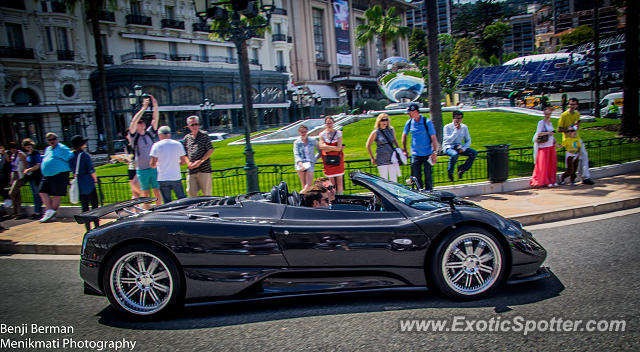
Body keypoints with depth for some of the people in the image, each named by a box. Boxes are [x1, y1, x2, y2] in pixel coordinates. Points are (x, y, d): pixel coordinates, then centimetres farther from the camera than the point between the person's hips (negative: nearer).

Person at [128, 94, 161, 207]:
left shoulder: (149, 133, 8)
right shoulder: (134, 136, -1)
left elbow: (155, 119, 1)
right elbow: (133, 122, -17)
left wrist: (155, 105, -11)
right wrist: (143, 108, -21)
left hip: (154, 167, 3)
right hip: (142, 170, -2)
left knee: (157, 192, 3)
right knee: (145, 194, 6)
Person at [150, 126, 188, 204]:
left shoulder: (156, 145, -5)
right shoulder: (178, 144, 2)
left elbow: (153, 164, -8)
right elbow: (184, 161, 5)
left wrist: (158, 164, 14)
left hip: (163, 179, -1)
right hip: (176, 177, 1)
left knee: (167, 202, 6)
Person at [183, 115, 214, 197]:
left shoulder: (204, 135, 0)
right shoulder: (187, 138, 12)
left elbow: (210, 150, -4)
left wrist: (200, 161, -11)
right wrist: (188, 162, -1)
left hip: (204, 169, -4)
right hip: (192, 170, 4)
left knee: (206, 193, 2)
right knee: (191, 192, 2)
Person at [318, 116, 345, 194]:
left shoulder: (338, 133, 2)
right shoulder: (322, 134, 2)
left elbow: (339, 148, -8)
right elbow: (322, 147, -11)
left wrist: (328, 148, -10)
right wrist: (335, 148, -10)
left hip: (338, 159, 0)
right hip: (328, 160, 0)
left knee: (339, 181, 1)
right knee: (331, 182, 3)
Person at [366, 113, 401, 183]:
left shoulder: (391, 130, 6)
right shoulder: (375, 132, -4)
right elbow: (368, 145, 3)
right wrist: (372, 158, 2)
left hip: (392, 158, 3)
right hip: (381, 160, -3)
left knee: (393, 179, 5)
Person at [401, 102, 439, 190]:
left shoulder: (427, 122, -10)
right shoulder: (409, 122, 1)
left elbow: (433, 138, -7)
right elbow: (404, 135, 16)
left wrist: (435, 153, -11)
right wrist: (404, 150, 15)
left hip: (427, 154, -3)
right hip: (415, 154, 3)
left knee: (428, 176, 0)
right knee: (417, 177, 5)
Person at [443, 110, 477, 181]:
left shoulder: (464, 127, 4)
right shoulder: (447, 127, -10)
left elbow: (468, 141, 8)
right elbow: (449, 141, -20)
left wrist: (463, 148, -12)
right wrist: (456, 130, -22)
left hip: (459, 147, 5)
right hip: (448, 147, -5)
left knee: (474, 153, -18)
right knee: (455, 154, -39)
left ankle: (462, 168, -6)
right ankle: (450, 172, -14)